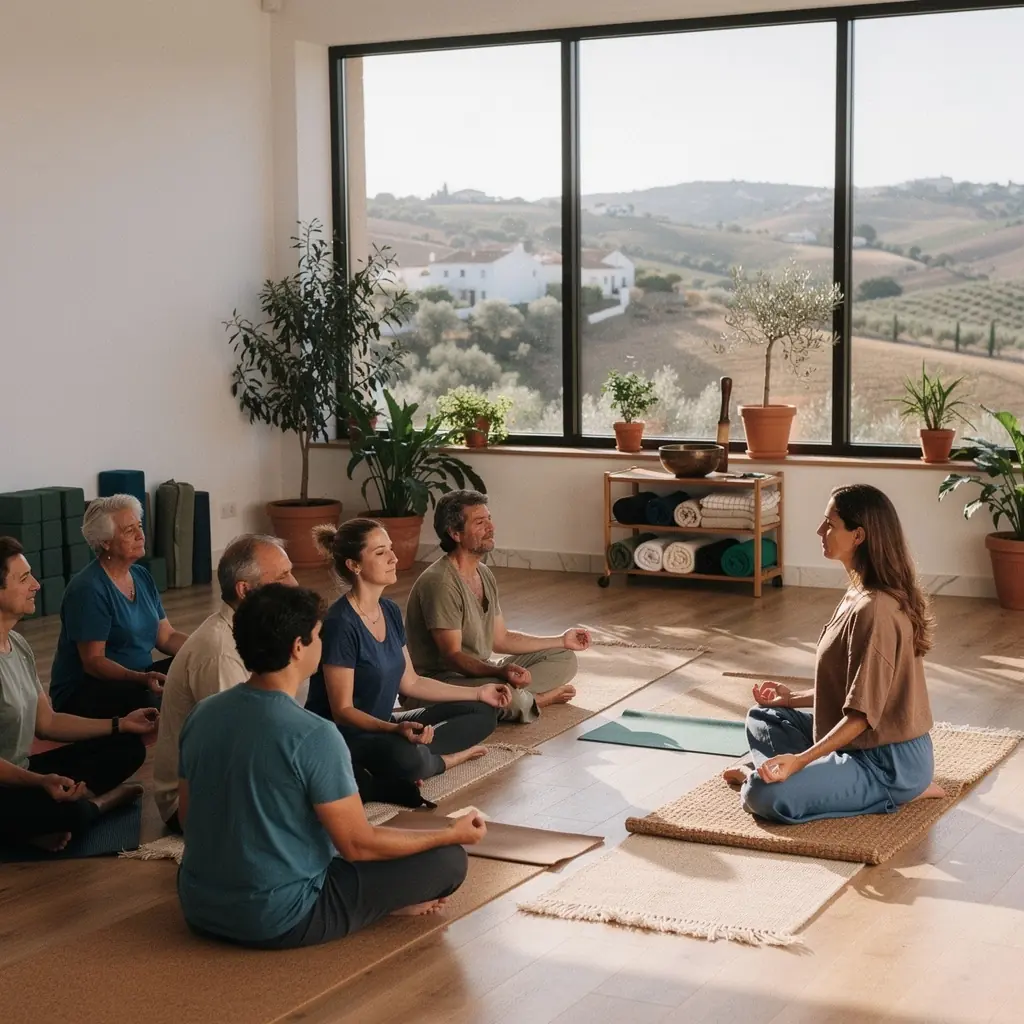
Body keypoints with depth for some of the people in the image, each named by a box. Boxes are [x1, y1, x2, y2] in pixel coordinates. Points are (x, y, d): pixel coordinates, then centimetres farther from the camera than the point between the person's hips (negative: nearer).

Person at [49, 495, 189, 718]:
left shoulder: (142, 577, 10)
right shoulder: (89, 588, -16)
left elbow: (167, 637, 11)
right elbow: (93, 661, -20)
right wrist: (141, 679, -36)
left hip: (138, 677, 8)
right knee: (152, 701, -36)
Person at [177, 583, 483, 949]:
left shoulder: (201, 714, -2)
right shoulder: (313, 736, -22)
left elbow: (187, 817, 10)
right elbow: (358, 845, -16)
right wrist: (452, 834, -2)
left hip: (200, 911, 7)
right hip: (279, 922, -7)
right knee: (448, 860, -1)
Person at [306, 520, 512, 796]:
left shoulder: (390, 611, 6)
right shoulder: (340, 625, -21)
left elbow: (410, 682, 14)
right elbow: (342, 710, -21)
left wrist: (478, 693, 14)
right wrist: (394, 729, -37)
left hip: (382, 726, 9)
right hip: (343, 735, -9)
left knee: (482, 714, 7)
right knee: (407, 758, -40)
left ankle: (421, 754, -11)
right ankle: (448, 757, -8)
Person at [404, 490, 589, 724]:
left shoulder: (484, 574, 10)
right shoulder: (440, 582, -21)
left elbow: (500, 639, 16)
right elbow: (452, 656, -24)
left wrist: (562, 641, 17)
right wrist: (500, 673, -40)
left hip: (480, 672, 10)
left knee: (564, 659, 7)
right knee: (505, 693, -37)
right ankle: (542, 698, -6)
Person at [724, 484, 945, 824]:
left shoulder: (874, 610, -25)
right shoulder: (859, 594, 6)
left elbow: (862, 713, -25)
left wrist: (799, 760, -28)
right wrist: (792, 698, 16)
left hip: (889, 763, -10)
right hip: (868, 743, 10)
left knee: (765, 795, -24)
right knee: (763, 719, 22)